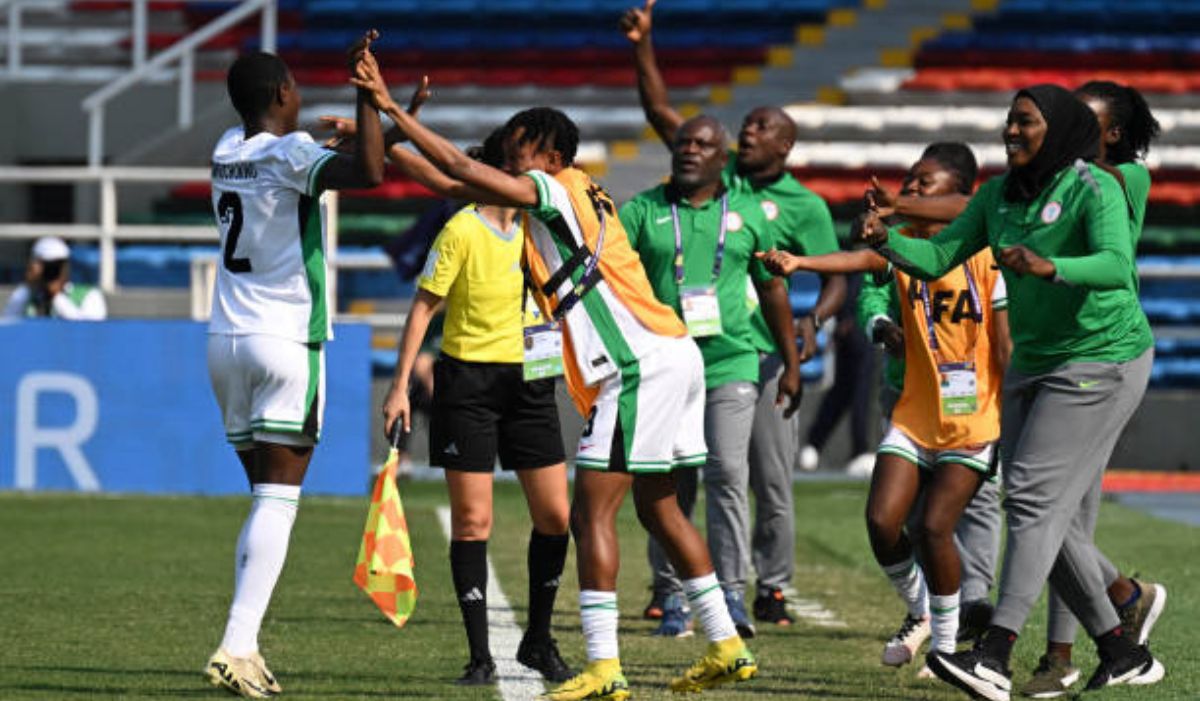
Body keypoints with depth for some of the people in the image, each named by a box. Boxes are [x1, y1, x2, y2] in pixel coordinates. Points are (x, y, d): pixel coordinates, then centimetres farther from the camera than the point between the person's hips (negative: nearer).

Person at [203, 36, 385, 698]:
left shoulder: (228, 150, 11)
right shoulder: (291, 153, -10)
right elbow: (368, 172, -29)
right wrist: (366, 92, -21)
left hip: (226, 342, 7)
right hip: (286, 343, -7)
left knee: (265, 496, 12)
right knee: (278, 500, -7)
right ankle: (236, 646, -18)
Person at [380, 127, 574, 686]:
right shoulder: (463, 230, -11)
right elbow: (423, 308, -8)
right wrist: (400, 386, -12)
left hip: (529, 378, 6)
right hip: (467, 381, -5)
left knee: (555, 515, 1)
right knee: (472, 520, -4)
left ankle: (538, 641, 17)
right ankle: (480, 655, 2)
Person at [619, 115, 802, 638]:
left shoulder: (747, 213, 10)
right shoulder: (643, 211, 5)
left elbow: (772, 288, 17)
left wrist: (792, 365, 18)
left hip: (730, 364, 0)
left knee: (727, 474, -13)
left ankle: (731, 593, -12)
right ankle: (672, 599, 12)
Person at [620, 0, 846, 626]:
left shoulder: (803, 206, 2)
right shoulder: (717, 176, 8)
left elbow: (835, 277, -1)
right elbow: (660, 112, 7)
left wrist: (812, 322, -20)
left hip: (762, 355, -2)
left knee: (772, 481, -1)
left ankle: (771, 590, 10)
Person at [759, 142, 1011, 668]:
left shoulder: (985, 257, -10)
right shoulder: (903, 244, 3)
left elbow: (1006, 348, -8)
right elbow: (864, 259, -18)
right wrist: (800, 263, -38)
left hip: (972, 422, -5)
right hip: (913, 416, 5)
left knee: (934, 527, -14)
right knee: (882, 520, -7)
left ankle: (947, 644, 5)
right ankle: (918, 611, 21)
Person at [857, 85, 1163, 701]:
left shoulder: (1095, 189, -15)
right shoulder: (1000, 194, 7)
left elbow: (1116, 265, -31)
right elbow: (937, 257, 4)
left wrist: (1050, 268, -48)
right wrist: (885, 240, -15)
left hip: (1100, 361, -8)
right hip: (1032, 367, 8)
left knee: (1034, 499, -17)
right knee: (1054, 521, 6)